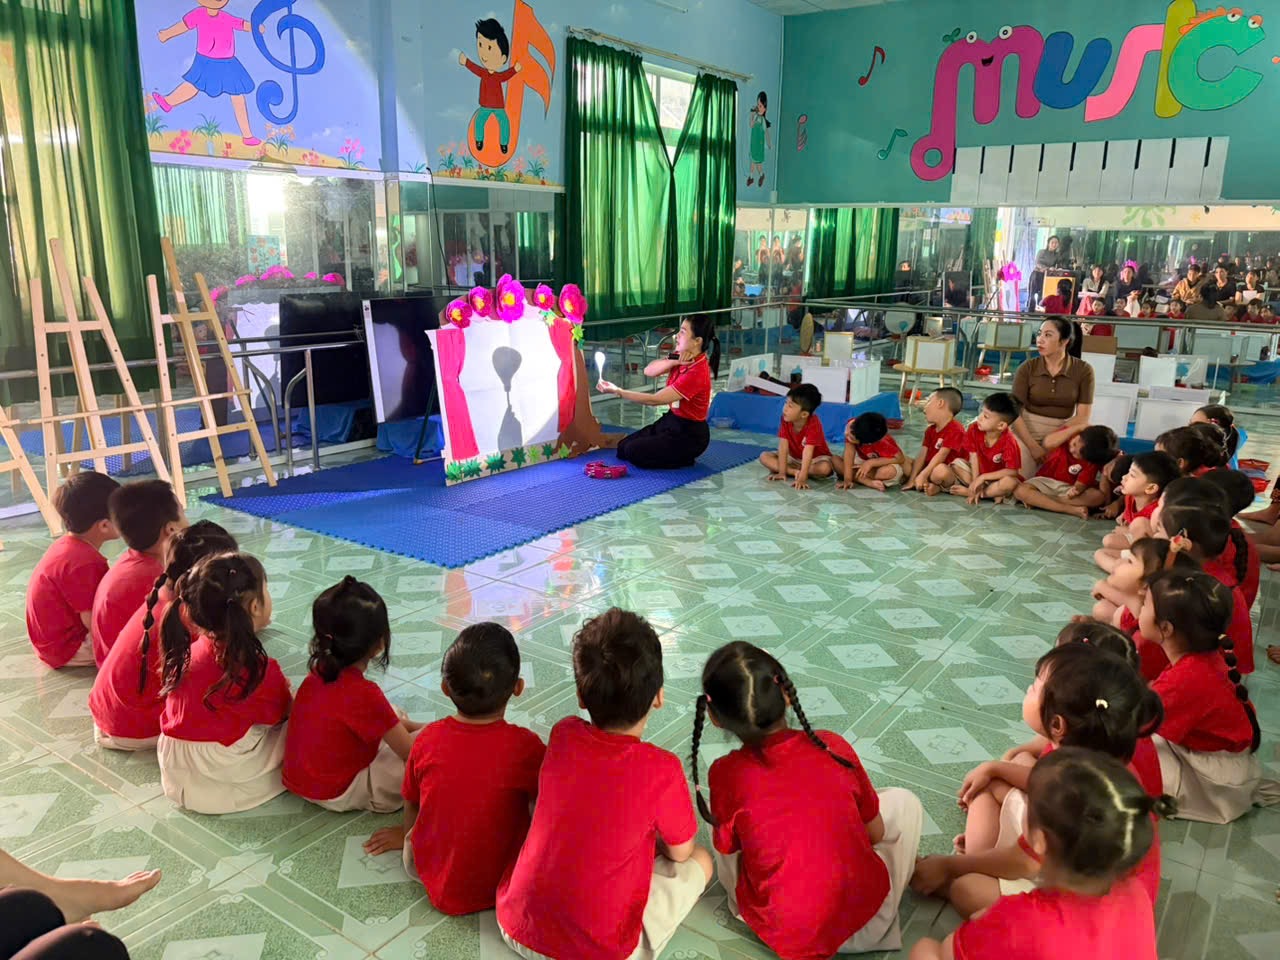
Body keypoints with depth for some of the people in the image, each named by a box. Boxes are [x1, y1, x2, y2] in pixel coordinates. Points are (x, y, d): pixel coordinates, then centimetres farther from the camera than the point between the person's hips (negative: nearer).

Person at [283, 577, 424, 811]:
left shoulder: (320, 669, -6)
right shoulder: (362, 694, -30)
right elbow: (411, 753, -21)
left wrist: (414, 727, 5)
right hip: (337, 793, -8)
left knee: (394, 716, 17)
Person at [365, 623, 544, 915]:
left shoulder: (428, 739, -15)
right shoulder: (526, 746, -23)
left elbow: (412, 805, 3)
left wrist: (405, 835, 25)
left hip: (434, 880, 4)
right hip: (499, 886, -4)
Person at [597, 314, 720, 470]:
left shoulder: (697, 373, -28)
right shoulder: (682, 359, -1)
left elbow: (654, 400, -28)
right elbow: (648, 371, -6)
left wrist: (617, 391, -25)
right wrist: (673, 362, -23)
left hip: (689, 434, -9)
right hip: (671, 420, 9)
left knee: (634, 453, -14)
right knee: (623, 447, 6)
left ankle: (684, 458, 0)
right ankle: (676, 453, 15)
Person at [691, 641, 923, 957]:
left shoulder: (725, 774, -15)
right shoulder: (834, 747, -11)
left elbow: (727, 847, 2)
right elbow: (876, 832, 3)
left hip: (783, 937, 0)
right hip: (866, 925, 0)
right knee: (903, 802, 21)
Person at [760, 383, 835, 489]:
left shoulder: (813, 424, -30)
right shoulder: (785, 420, -18)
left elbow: (808, 452, -39)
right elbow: (783, 446, -19)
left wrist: (802, 479, -46)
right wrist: (782, 472, -24)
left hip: (815, 459, -4)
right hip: (794, 458, 4)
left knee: (825, 468, -37)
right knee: (764, 457, -15)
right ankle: (796, 471, -23)